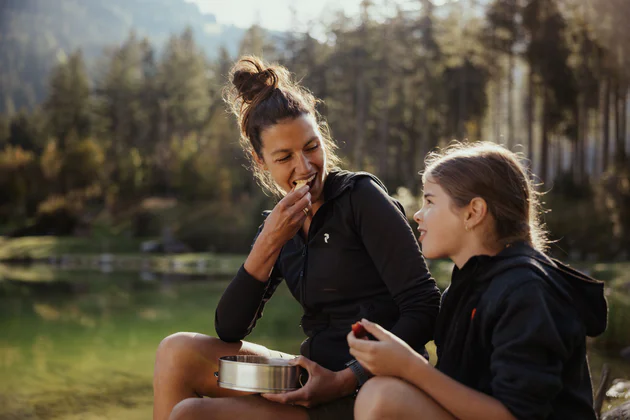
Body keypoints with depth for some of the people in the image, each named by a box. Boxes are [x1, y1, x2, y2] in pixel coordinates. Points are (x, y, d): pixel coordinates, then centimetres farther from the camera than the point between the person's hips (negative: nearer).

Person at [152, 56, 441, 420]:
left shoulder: (360, 196, -8)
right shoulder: (281, 226, 10)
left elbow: (424, 307, -14)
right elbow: (229, 331, 2)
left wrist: (346, 380, -21)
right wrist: (269, 244, -10)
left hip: (366, 389, -6)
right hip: (314, 374, 7)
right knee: (179, 352, -6)